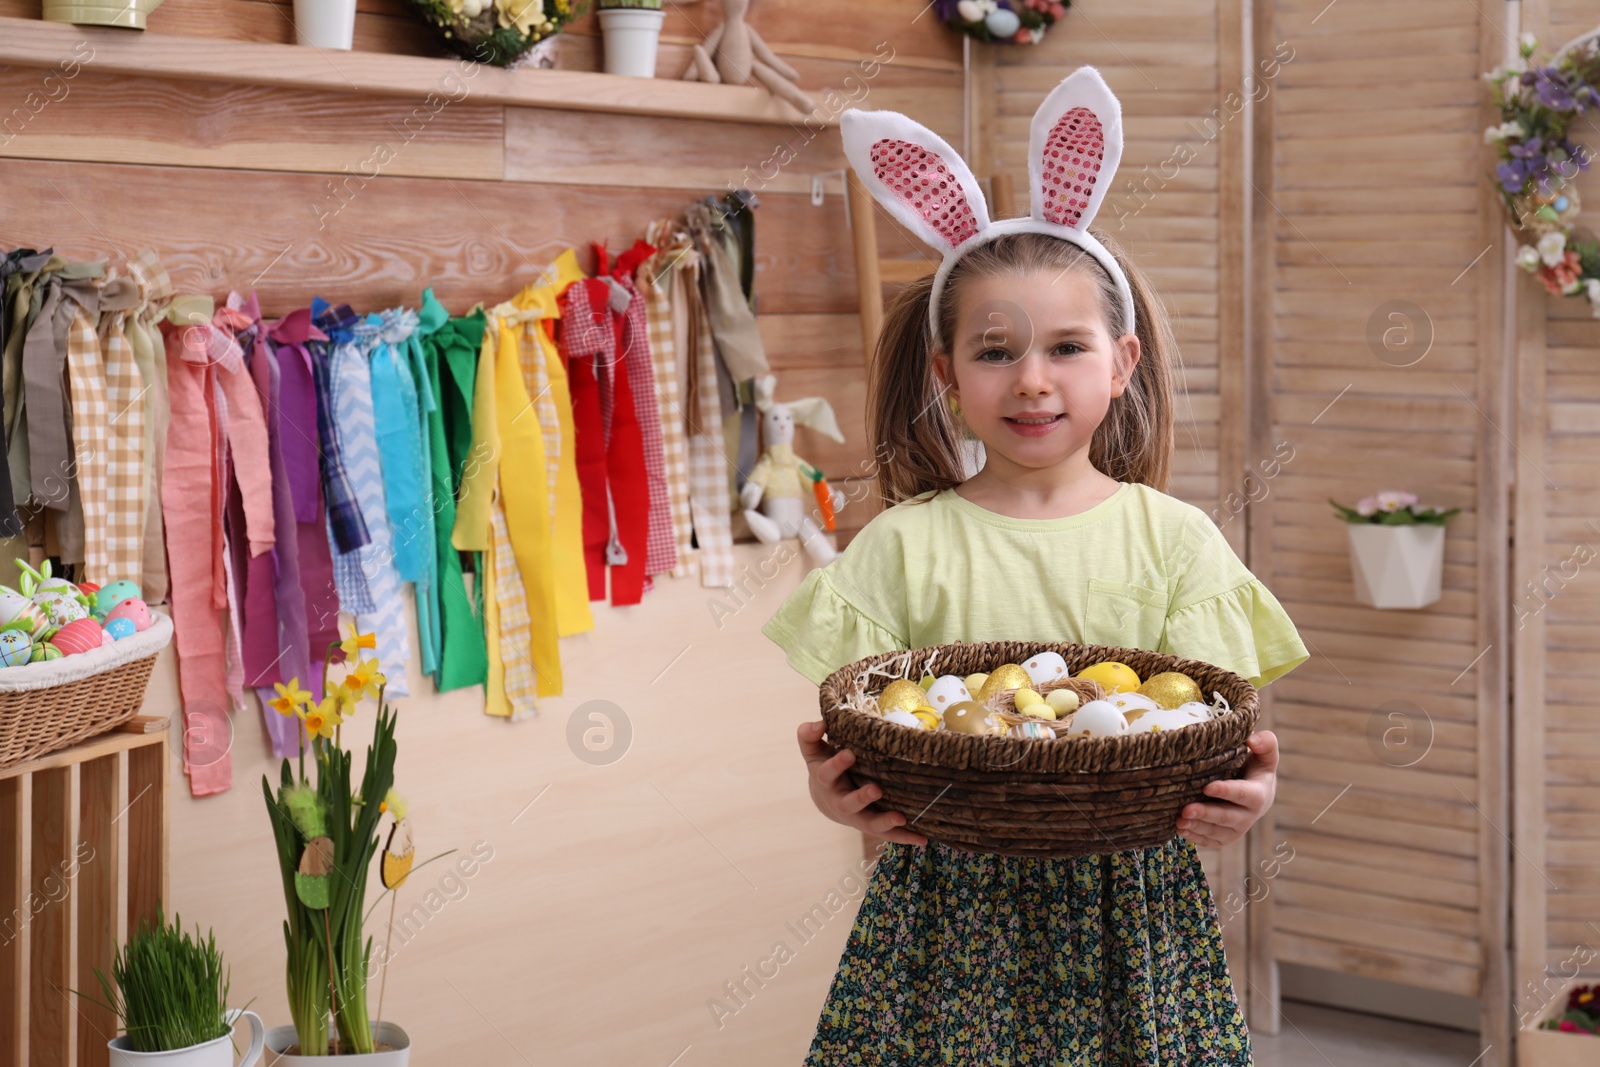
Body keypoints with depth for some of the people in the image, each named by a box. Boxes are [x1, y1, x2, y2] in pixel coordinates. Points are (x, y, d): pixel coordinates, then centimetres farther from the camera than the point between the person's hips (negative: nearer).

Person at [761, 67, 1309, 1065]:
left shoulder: (1177, 540, 2)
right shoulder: (902, 548, 1)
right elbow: (852, 732, -2)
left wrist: (1238, 795, -23)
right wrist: (835, 787, -24)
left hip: (1131, 913, 1)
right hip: (950, 901, 0)